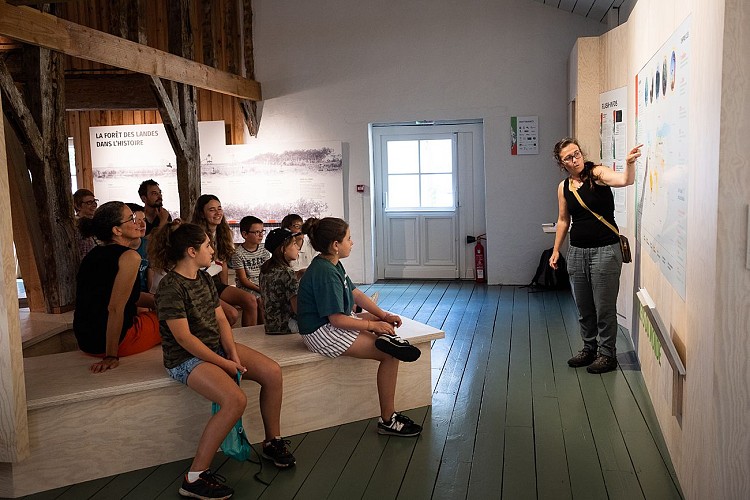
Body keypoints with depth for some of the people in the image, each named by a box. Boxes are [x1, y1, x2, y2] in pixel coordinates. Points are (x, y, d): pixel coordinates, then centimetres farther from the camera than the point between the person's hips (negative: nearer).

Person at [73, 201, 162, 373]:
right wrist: (111, 356, -22)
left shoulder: (94, 254, 10)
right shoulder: (129, 257, -18)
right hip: (115, 339, -9)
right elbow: (115, 308, -25)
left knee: (144, 311, 33)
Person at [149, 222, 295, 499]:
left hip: (217, 346, 8)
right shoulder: (171, 287, -18)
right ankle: (195, 477, -18)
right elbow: (184, 337, -21)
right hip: (186, 358, -8)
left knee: (272, 372, -7)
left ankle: (272, 441, 11)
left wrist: (233, 354, -9)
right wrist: (224, 364, -18)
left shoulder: (205, 279, 9)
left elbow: (221, 320, 7)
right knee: (236, 400, -29)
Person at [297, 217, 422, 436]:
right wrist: (372, 325, -14)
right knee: (390, 355, -14)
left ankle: (387, 337, -13)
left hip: (332, 324, 11)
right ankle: (387, 420, -10)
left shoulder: (332, 264, 8)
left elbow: (355, 293, 13)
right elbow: (337, 320, -25)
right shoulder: (325, 273, -24)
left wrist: (384, 316, 3)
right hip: (323, 334, -11)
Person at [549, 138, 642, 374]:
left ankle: (607, 354, 15)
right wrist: (556, 250, 15)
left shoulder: (597, 173, -8)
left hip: (605, 250, -5)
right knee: (583, 307, 15)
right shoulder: (563, 187, 7)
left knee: (605, 307, 1)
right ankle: (589, 348, 31)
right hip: (577, 251, 6)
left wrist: (629, 163, -46)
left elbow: (625, 180, -27)